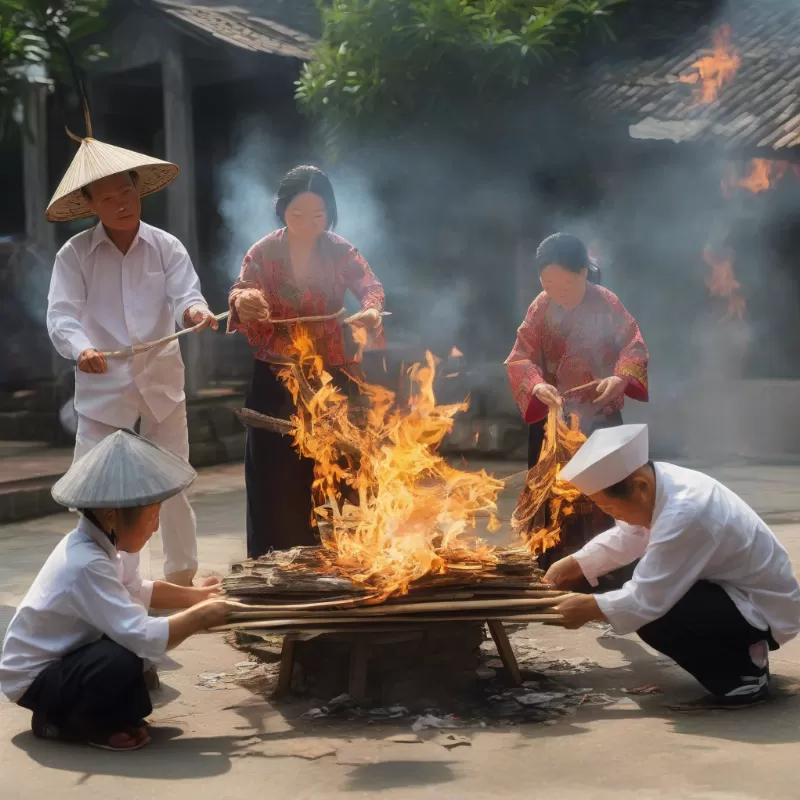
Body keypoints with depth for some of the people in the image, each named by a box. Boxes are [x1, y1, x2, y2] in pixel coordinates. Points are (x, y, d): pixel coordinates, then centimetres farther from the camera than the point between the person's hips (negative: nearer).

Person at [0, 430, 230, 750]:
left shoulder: (96, 543, -2)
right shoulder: (87, 566, -32)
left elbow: (138, 591, 18)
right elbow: (143, 638, -39)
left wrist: (194, 595, 8)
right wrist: (200, 616, -24)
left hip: (59, 658, 11)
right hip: (33, 680, -11)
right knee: (124, 660, -32)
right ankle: (62, 722, -6)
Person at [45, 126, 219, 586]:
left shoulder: (166, 247, 0)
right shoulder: (74, 254, -4)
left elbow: (185, 297, -12)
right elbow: (62, 315, -14)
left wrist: (194, 311, -37)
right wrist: (81, 349, -35)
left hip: (162, 383, 1)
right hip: (102, 389, -1)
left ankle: (183, 578, 26)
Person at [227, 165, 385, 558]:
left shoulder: (340, 251, 0)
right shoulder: (263, 252, -2)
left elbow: (370, 286, -14)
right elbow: (242, 289, -15)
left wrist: (371, 309, -38)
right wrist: (242, 302, -41)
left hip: (331, 378, 1)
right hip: (275, 381, 0)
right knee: (277, 477, -1)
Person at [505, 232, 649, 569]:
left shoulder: (607, 304, -11)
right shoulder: (540, 308, -6)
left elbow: (635, 347, -12)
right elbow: (520, 357, -9)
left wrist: (620, 378, -33)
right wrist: (537, 385, -30)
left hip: (600, 418, -2)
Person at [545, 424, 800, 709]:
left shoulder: (683, 517, -34)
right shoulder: (661, 481, -8)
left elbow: (646, 601, -29)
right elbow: (626, 537, 10)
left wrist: (589, 608, -16)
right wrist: (572, 565, 2)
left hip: (765, 609, -10)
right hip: (735, 590, 10)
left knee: (653, 619, -25)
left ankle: (744, 675, -5)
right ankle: (742, 651, 18)